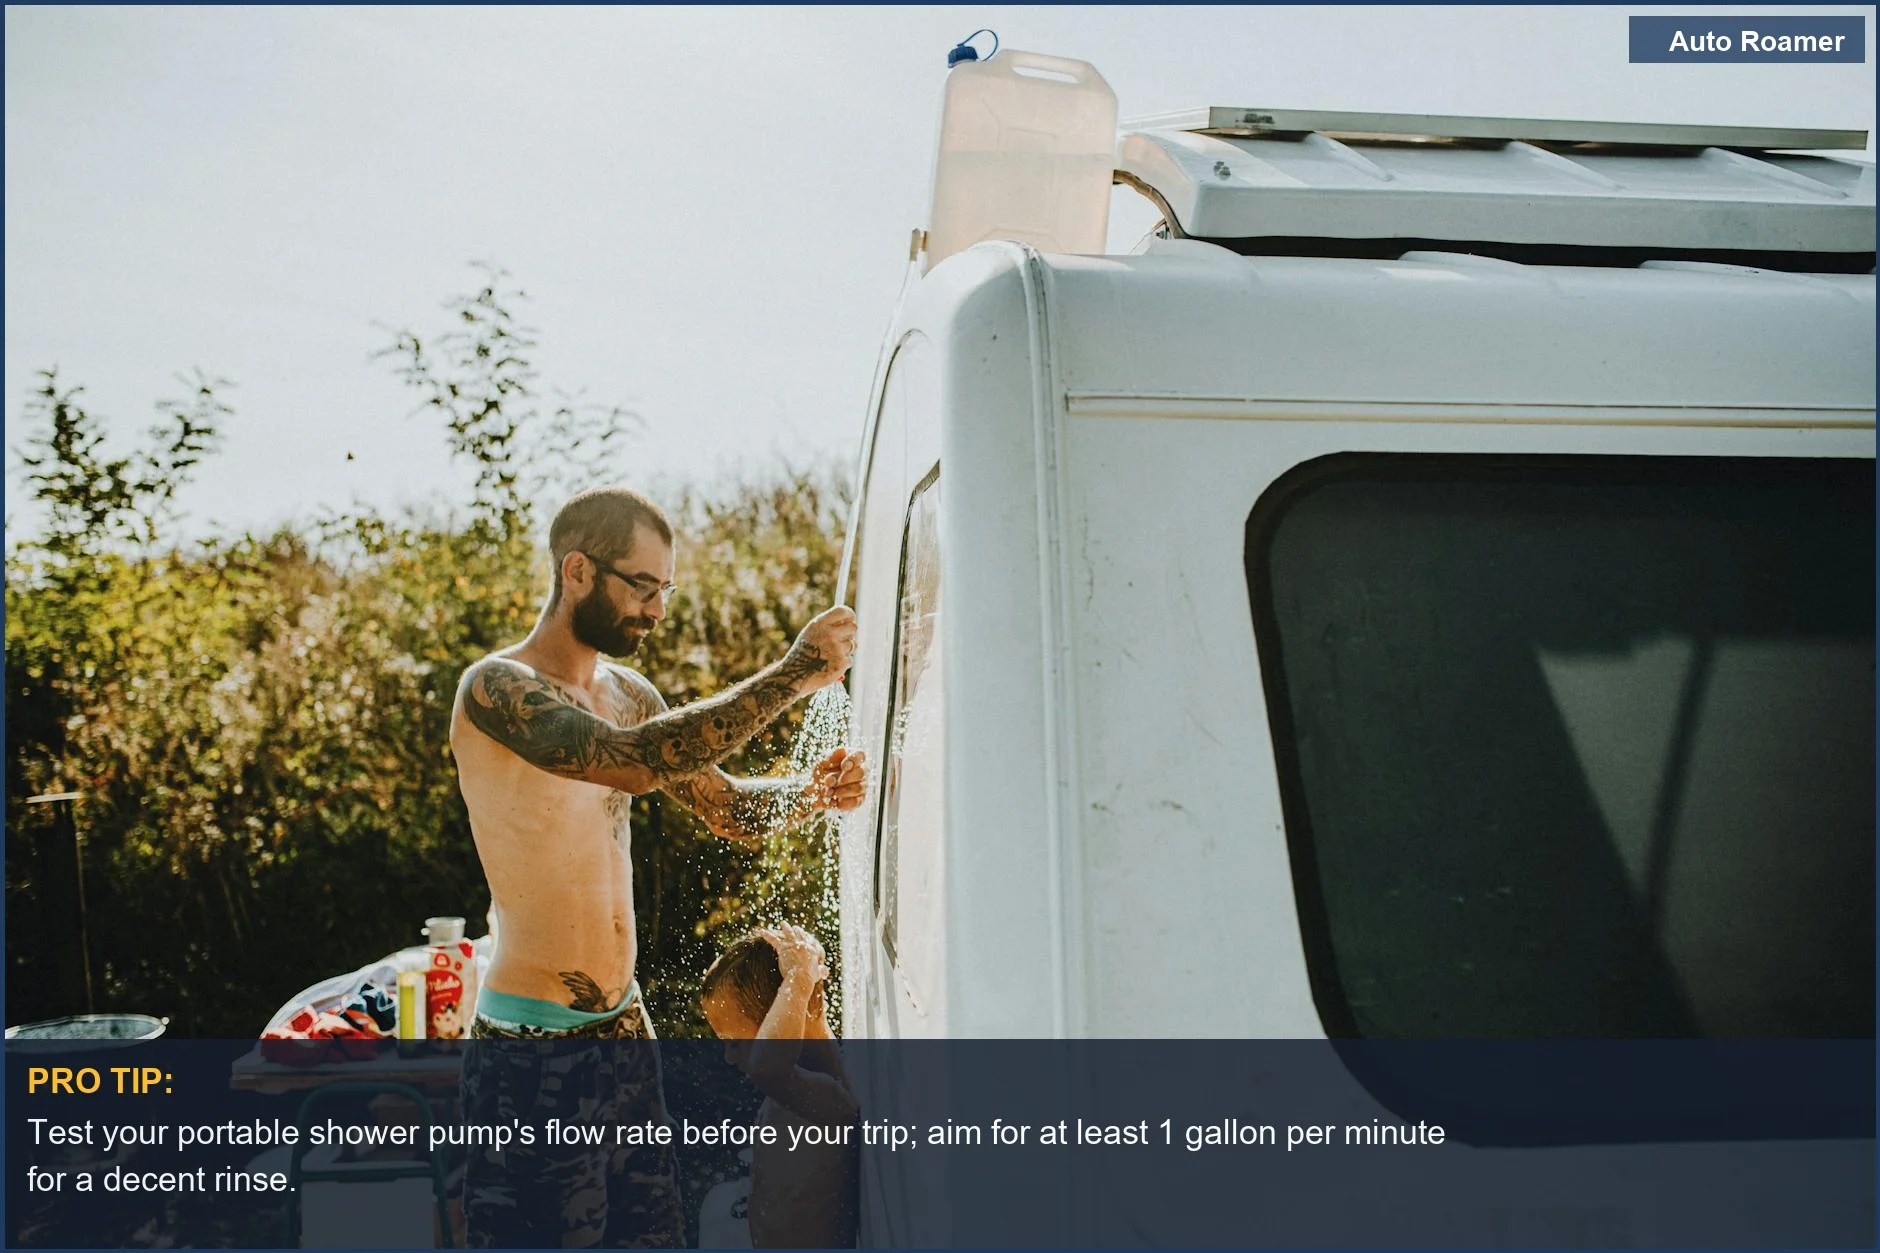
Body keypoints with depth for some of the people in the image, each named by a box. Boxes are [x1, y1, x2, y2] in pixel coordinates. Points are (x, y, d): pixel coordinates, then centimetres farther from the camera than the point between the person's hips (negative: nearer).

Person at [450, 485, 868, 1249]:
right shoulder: (496, 691, -16)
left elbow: (729, 808, 18)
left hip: (625, 1034, 8)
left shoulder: (629, 695, 10)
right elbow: (634, 761, -32)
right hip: (533, 1051, -8)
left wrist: (808, 793, -4)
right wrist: (793, 674, -28)